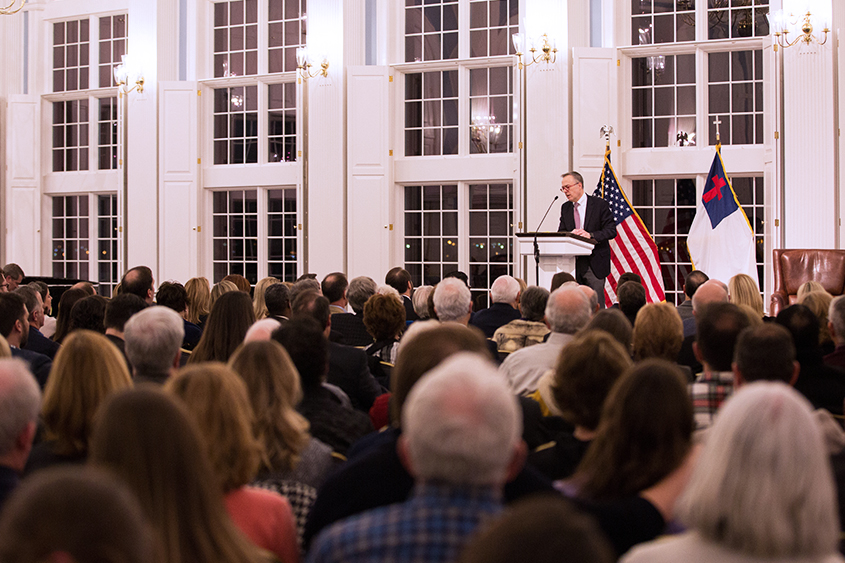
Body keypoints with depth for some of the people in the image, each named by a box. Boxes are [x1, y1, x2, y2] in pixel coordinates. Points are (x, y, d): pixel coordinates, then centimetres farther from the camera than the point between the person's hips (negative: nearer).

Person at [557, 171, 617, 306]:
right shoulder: (565, 208, 14)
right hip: (573, 263, 4)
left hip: (595, 263, -4)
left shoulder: (600, 205, -2)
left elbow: (611, 230, -7)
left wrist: (590, 235, -23)